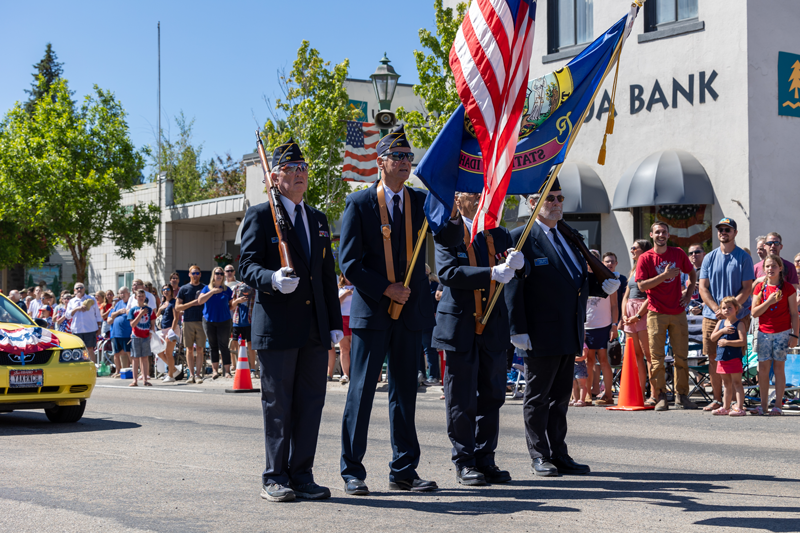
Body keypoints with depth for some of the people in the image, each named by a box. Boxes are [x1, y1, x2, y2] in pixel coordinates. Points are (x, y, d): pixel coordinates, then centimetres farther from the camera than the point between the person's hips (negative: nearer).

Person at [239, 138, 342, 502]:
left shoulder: (319, 219, 19)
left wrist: (335, 322, 14)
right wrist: (273, 280, -27)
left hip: (314, 328, 6)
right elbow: (247, 267, -6)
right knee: (278, 404, 0)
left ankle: (302, 476, 14)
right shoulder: (259, 216, 0)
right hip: (277, 327, -6)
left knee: (311, 402, 6)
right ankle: (275, 479, 9)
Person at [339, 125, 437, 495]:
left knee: (405, 392, 9)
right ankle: (352, 471, 8)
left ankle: (403, 471, 15)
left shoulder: (421, 201, 11)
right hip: (371, 311, -4)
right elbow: (349, 262, -5)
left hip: (410, 311, 4)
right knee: (361, 390, 0)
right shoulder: (359, 204, 0)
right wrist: (385, 289, -12)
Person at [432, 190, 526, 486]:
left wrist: (518, 263, -15)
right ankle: (464, 463, 10)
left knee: (492, 396, 8)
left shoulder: (497, 233, 13)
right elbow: (448, 272, -16)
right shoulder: (446, 231, -2)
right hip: (460, 325, -5)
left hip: (493, 327, 5)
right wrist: (492, 274, -25)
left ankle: (485, 459, 17)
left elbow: (523, 271, 9)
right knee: (461, 400, 1)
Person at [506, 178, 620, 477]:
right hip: (541, 335, -7)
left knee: (561, 397, 12)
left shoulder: (568, 237, 17)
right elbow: (513, 288, -12)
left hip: (569, 335, 7)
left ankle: (559, 455, 19)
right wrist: (518, 330, -17)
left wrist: (603, 287, 4)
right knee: (537, 398, 2)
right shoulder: (521, 238, -7)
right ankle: (539, 457, 10)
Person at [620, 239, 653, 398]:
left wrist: (638, 316, -16)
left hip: (644, 313, -8)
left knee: (647, 353, -10)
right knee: (636, 354, 6)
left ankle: (654, 393, -11)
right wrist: (624, 315, 5)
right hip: (630, 313, 8)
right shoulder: (633, 271, 20)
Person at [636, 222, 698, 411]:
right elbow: (642, 285, -9)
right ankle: (659, 397, 4)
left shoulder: (678, 253, 8)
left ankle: (682, 396, 9)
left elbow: (692, 273, 23)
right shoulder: (645, 258, -1)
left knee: (682, 357, 3)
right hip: (656, 313, -3)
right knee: (657, 358, -2)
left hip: (678, 312, 3)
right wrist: (664, 276, -15)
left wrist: (688, 292, 9)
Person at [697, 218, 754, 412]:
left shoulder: (744, 258, 1)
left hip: (738, 316, -3)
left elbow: (747, 288, -4)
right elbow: (703, 288, 5)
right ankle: (717, 399, 13)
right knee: (713, 358, 4)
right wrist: (717, 309, -10)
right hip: (712, 315, 3)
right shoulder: (710, 258, 10)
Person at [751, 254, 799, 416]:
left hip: (782, 332, -3)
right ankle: (763, 405, 9)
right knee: (763, 368, 2)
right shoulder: (760, 287, 5)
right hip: (764, 332, 3)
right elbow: (754, 312, -1)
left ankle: (778, 405, 5)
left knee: (779, 367, 0)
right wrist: (769, 301, -15)